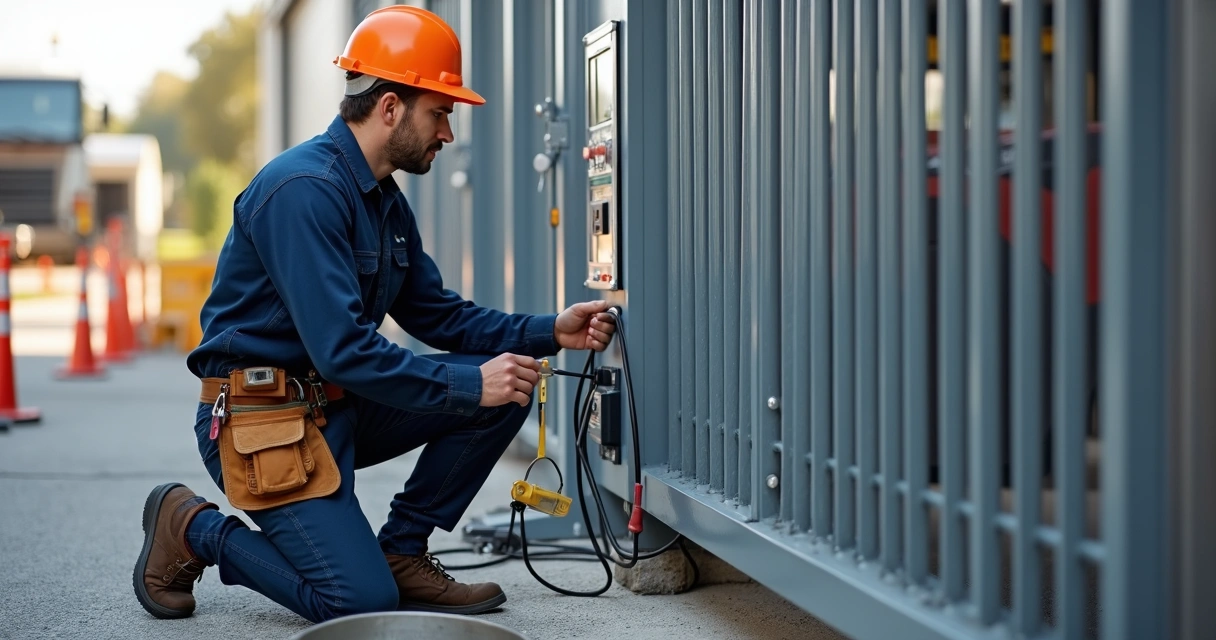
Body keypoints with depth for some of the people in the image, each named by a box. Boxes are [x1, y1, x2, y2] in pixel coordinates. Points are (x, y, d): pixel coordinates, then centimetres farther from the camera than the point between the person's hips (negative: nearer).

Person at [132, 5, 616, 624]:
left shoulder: (385, 200, 11)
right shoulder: (304, 189, -22)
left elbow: (436, 313, 15)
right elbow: (342, 350, -27)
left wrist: (549, 331, 2)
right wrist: (467, 385, -22)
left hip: (337, 406, 9)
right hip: (264, 418, -9)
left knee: (505, 389, -2)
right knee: (363, 602, -17)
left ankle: (400, 551, 6)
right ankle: (193, 528, 3)